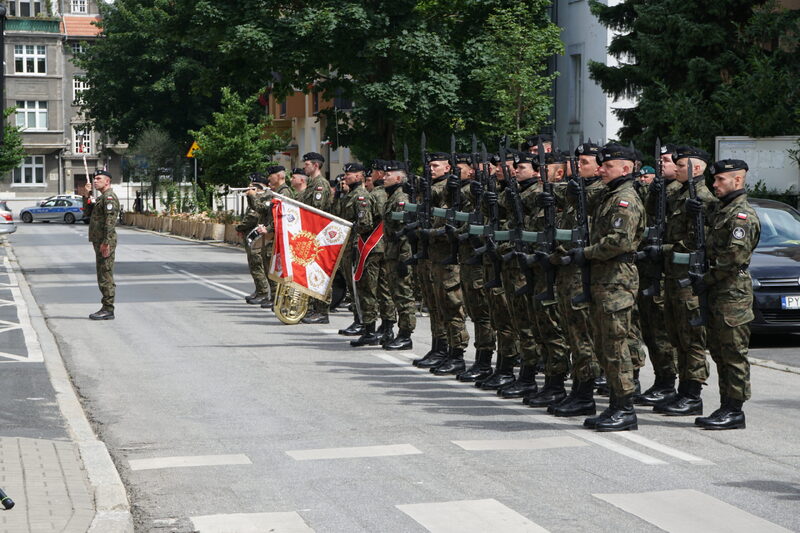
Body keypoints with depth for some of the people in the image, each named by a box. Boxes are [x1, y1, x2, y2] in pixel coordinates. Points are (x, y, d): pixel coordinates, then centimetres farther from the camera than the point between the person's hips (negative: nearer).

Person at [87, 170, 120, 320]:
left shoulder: (109, 197, -13)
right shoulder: (101, 197, 21)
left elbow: (110, 221, -22)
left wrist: (106, 242, -26)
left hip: (105, 243, -11)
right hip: (99, 242, 11)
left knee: (106, 276, -9)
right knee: (103, 276, 12)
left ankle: (108, 310, -8)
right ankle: (106, 308, 16)